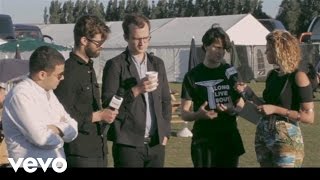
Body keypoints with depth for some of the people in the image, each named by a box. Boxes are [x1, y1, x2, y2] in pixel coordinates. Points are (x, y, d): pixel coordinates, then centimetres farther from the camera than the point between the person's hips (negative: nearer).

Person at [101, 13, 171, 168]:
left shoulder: (157, 64, 13)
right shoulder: (115, 65, -3)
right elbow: (107, 104, -8)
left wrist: (165, 132, 9)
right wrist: (136, 90, -18)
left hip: (156, 143, 5)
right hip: (128, 143, -5)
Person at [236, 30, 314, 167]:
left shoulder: (298, 77, -12)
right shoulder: (272, 75, 8)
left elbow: (309, 117, -15)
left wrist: (276, 109, -19)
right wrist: (248, 93, 4)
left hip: (287, 139, -7)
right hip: (263, 135, 7)